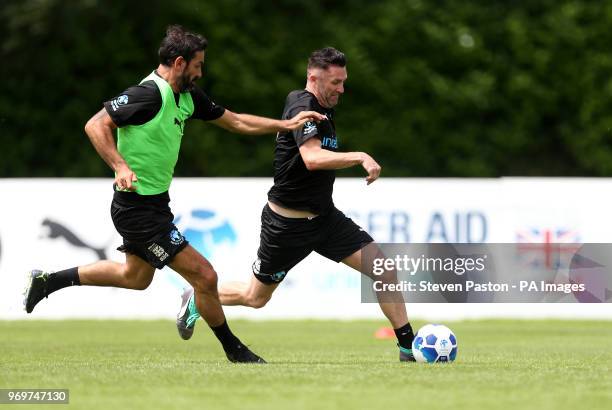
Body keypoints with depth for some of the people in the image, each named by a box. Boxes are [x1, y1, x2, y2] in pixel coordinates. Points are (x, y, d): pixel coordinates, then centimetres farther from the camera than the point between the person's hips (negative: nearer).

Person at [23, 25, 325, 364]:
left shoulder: (187, 96, 6)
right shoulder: (148, 94, -21)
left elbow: (235, 122, 16)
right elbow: (95, 125, -24)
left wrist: (286, 124, 10)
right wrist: (121, 166, -35)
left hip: (154, 203, 11)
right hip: (139, 208, -11)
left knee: (135, 278, 29)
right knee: (204, 275, -7)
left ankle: (48, 280, 37)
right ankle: (234, 350, 11)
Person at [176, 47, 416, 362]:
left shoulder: (324, 109, 8)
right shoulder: (303, 106, -20)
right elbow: (312, 158, -37)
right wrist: (360, 157, -44)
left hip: (324, 217, 8)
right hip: (287, 225, -8)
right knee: (256, 297, 10)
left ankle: (408, 346, -4)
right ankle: (196, 300, 37)